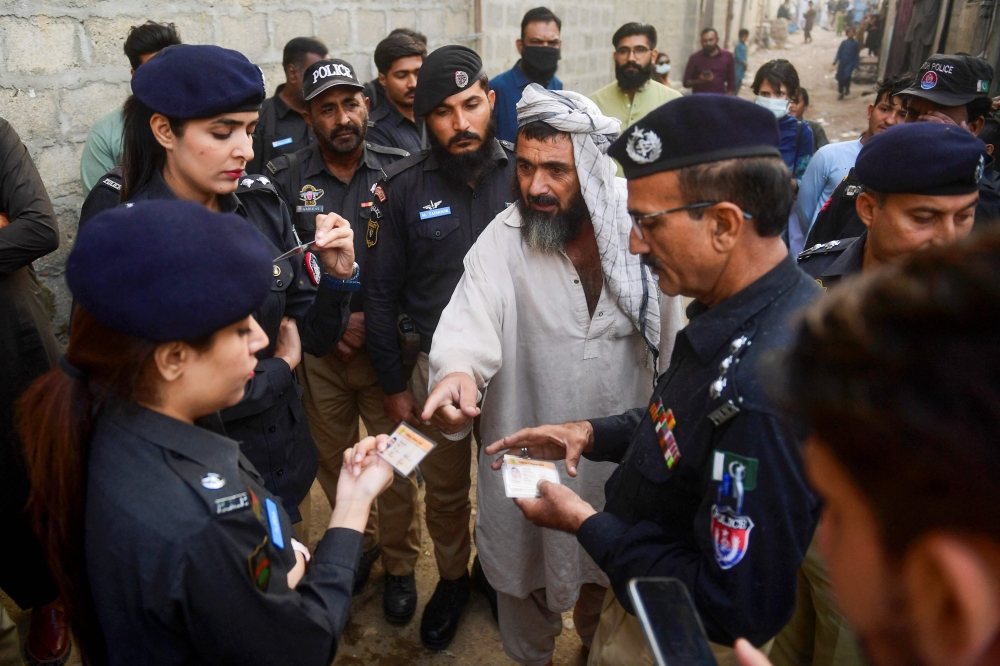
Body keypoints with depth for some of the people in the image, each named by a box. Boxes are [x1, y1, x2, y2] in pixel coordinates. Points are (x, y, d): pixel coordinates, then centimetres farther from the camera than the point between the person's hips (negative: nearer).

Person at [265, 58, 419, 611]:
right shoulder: (284, 179, 1)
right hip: (318, 352, 2)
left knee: (396, 460, 6)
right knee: (333, 459, 15)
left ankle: (399, 564, 28)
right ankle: (359, 542, 40)